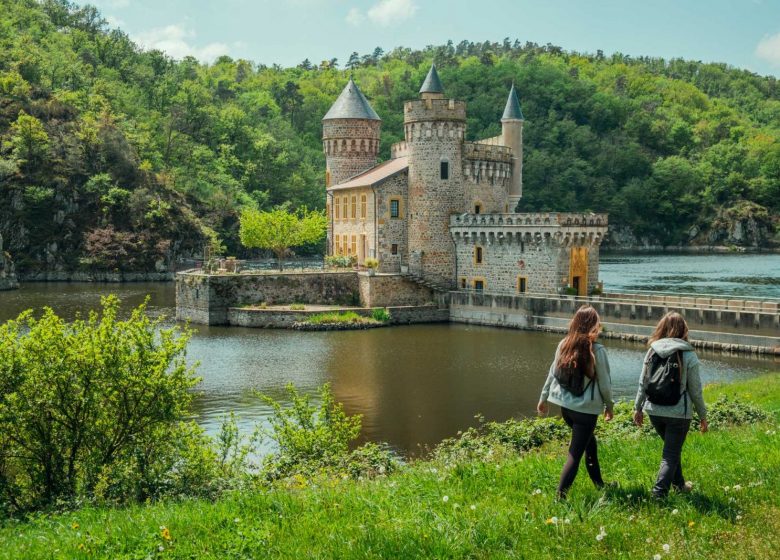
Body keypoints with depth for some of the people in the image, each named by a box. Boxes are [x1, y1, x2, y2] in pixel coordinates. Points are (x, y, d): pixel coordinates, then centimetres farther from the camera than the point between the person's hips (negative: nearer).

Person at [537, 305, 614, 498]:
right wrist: (609, 406, 9)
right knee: (576, 453, 0)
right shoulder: (597, 351, -14)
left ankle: (598, 482, 36)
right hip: (587, 408, -5)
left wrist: (543, 398, 18)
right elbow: (605, 383, -6)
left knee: (589, 440, 26)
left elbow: (552, 374, 7)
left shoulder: (564, 345, -1)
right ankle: (560, 495, -5)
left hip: (565, 405, 6)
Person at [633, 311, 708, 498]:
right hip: (679, 413, -4)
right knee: (671, 454, 5)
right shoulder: (688, 355, -11)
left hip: (654, 411, 4)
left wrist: (638, 408, 14)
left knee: (672, 449, 26)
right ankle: (659, 494, -3)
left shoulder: (653, 351, -2)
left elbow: (643, 382, 3)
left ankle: (678, 483, 40)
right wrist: (703, 416, 6)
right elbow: (695, 389, -6)